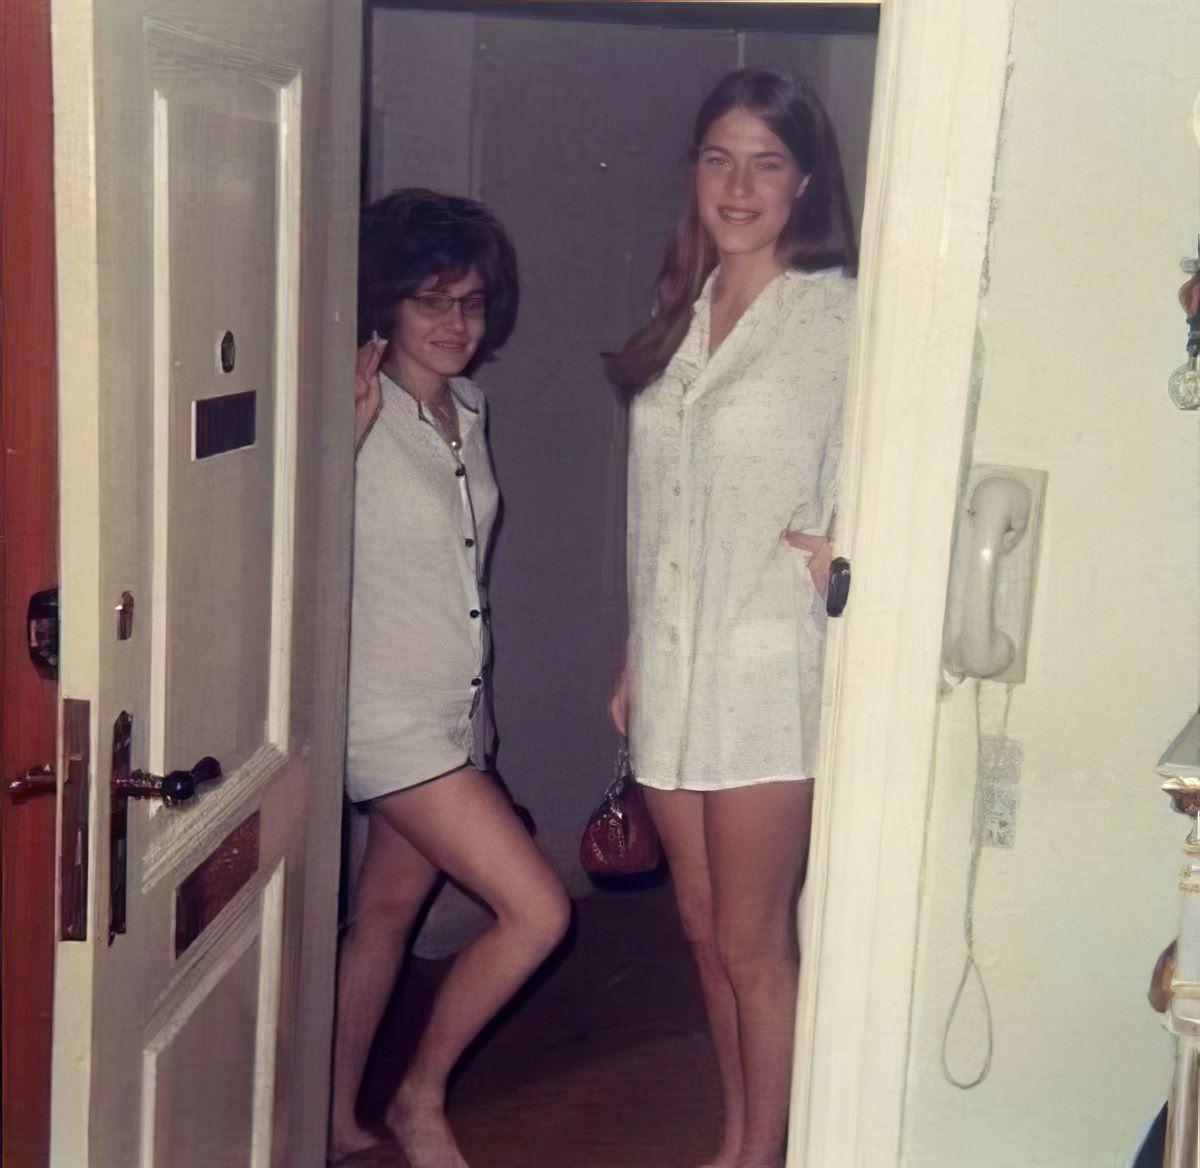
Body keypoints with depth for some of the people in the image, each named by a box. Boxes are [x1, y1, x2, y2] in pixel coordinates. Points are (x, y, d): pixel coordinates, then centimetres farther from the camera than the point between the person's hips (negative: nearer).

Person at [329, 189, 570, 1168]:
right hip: (390, 712, -8)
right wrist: (348, 428, -36)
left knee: (389, 911, 17)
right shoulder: (362, 412, -16)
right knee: (537, 911, -10)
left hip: (453, 710, 8)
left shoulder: (467, 410, 9)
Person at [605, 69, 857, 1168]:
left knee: (752, 943, 3)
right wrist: (635, 660, 16)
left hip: (770, 666, -6)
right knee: (706, 933, 16)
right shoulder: (684, 315, 12)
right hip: (675, 664, 7)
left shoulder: (839, 316, -9)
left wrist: (839, 549, -23)